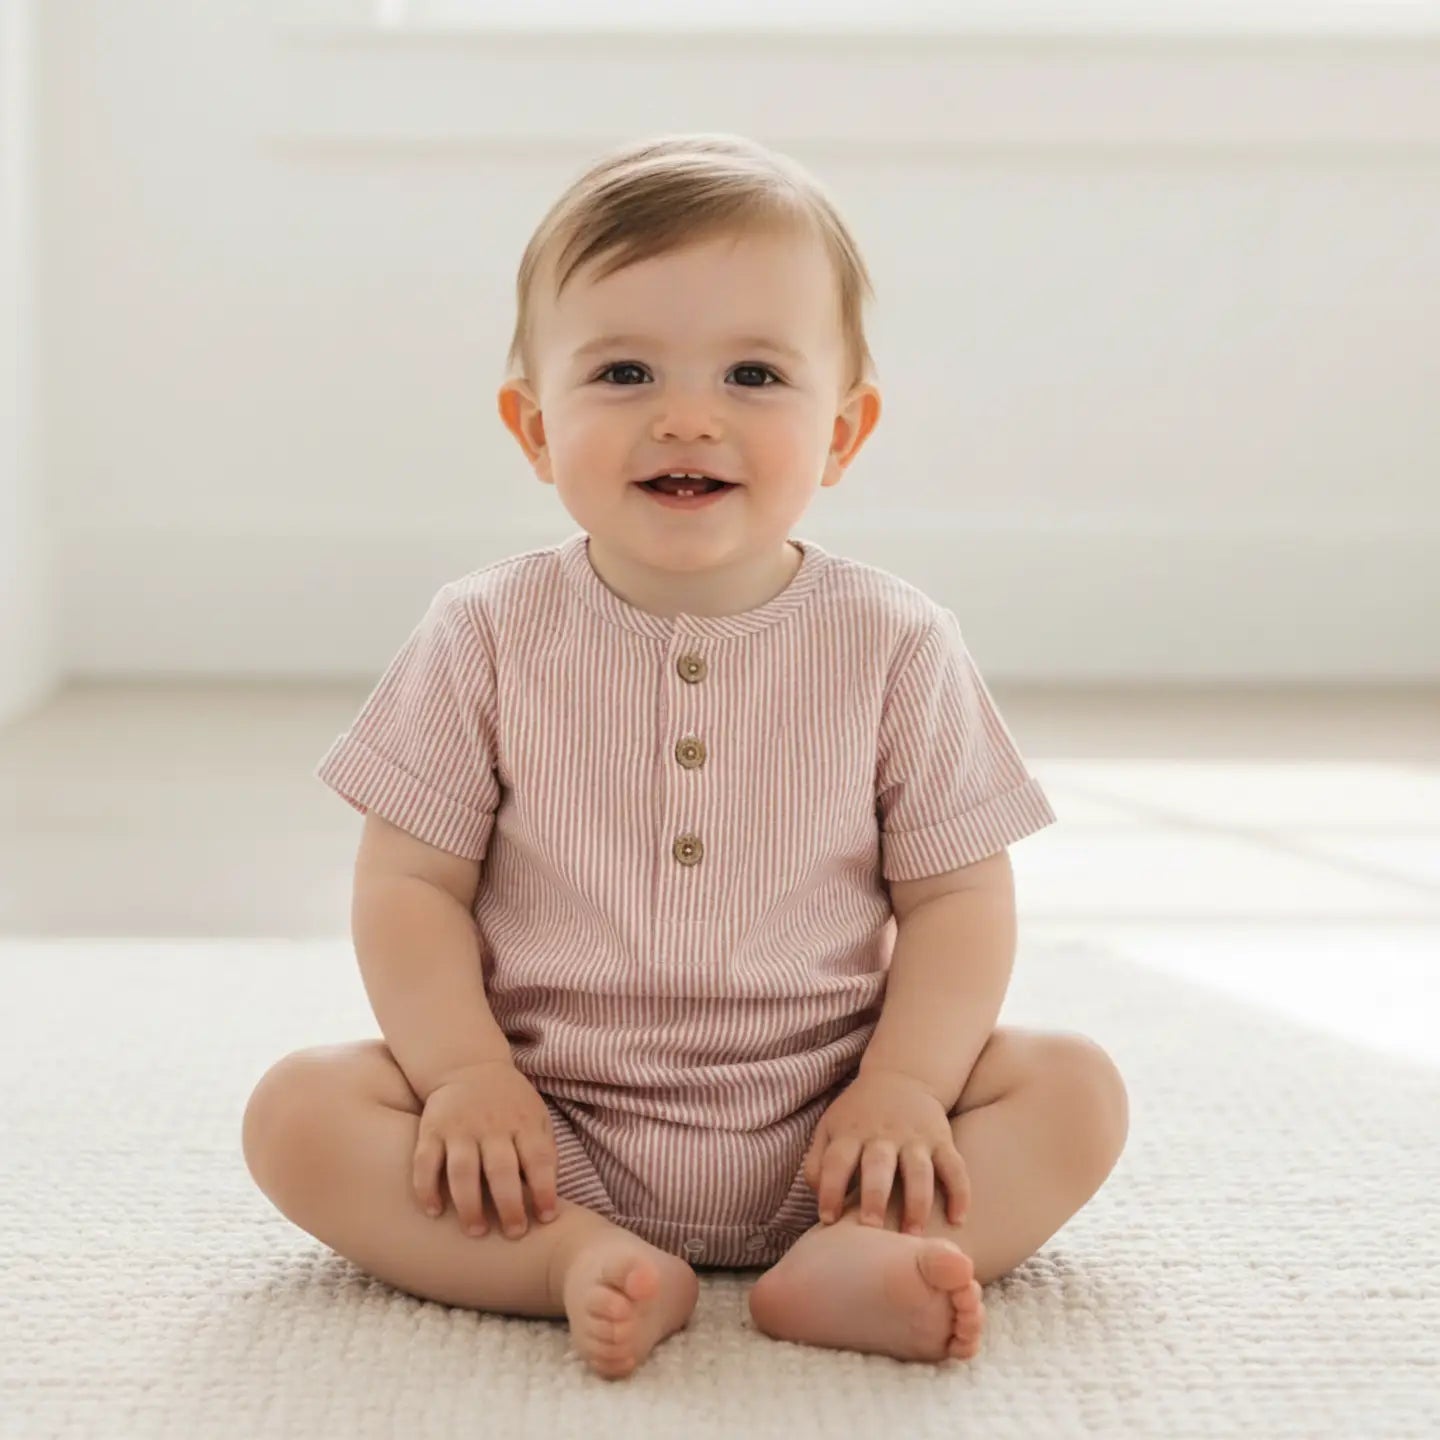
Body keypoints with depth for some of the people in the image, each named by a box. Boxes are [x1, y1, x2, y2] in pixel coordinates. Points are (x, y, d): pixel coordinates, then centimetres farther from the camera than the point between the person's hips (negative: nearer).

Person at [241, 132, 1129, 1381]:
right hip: (550, 1129, 0)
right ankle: (585, 1260, -32)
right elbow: (410, 881, -1)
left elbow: (956, 894, 0)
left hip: (821, 1131, 1)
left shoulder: (897, 646, -2)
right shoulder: (490, 636, -2)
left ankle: (853, 1254, -34)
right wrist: (467, 1074, -15)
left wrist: (905, 1082, -15)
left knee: (1076, 1091, -16)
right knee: (300, 1110, -20)